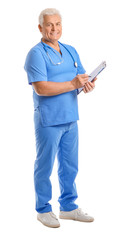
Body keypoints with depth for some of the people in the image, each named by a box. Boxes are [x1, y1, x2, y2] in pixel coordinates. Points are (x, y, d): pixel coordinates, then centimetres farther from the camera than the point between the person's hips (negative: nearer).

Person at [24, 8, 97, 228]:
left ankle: (68, 207, 28)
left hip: (71, 118, 7)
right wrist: (72, 84, -19)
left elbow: (82, 77, 15)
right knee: (45, 166, 5)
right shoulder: (36, 54, -10)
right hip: (48, 120, -7)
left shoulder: (71, 51, 14)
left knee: (70, 166, 14)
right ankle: (43, 210, 19)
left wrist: (88, 84, -9)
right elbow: (41, 88, -20)